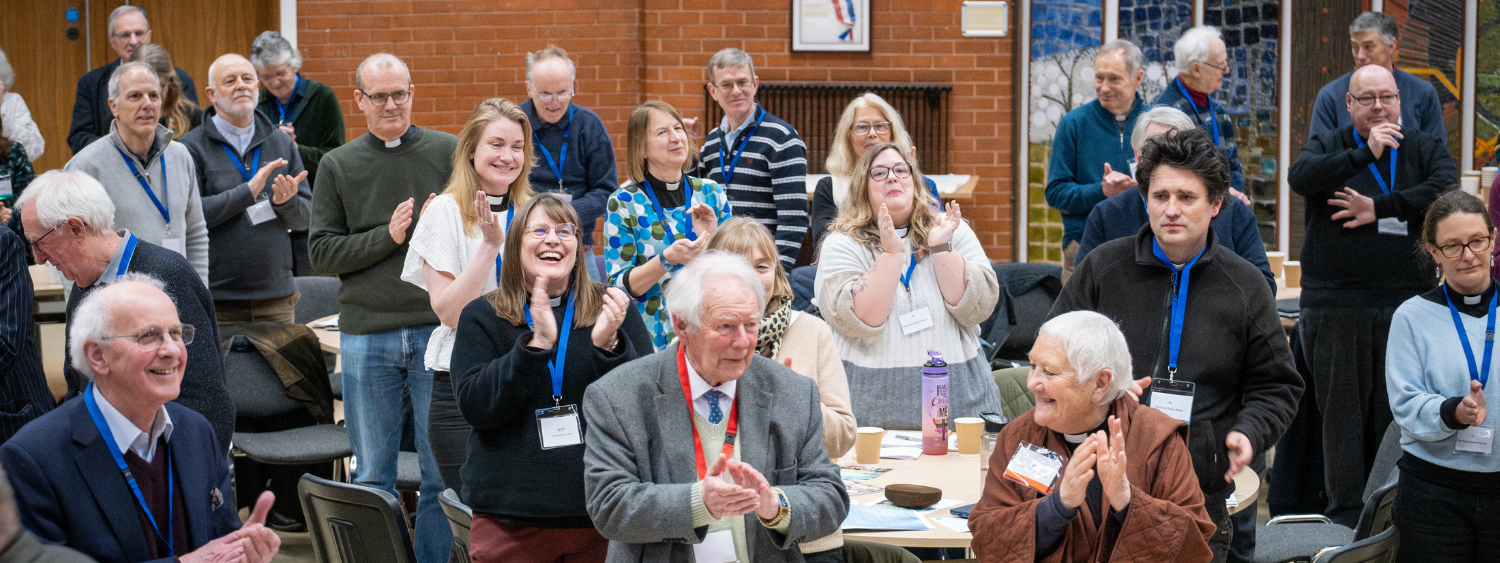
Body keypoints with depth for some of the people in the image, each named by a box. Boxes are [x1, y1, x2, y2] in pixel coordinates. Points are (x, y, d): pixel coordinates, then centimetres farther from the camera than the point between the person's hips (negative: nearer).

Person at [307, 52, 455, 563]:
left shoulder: (451, 153, 5)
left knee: (443, 472, 2)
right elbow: (320, 252, 3)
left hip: (438, 328, -1)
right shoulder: (337, 166, 8)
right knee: (372, 477, 7)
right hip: (366, 335, 1)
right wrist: (386, 237, -10)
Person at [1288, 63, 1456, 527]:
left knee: (1398, 413, 4)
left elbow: (1445, 189, -9)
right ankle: (1346, 515, 10)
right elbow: (1300, 177, -13)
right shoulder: (1329, 146, 9)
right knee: (1342, 411, 2)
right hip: (1335, 306, -1)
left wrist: (1378, 208, -12)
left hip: (1406, 301, 1)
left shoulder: (1424, 150, 12)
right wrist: (1365, 152, -19)